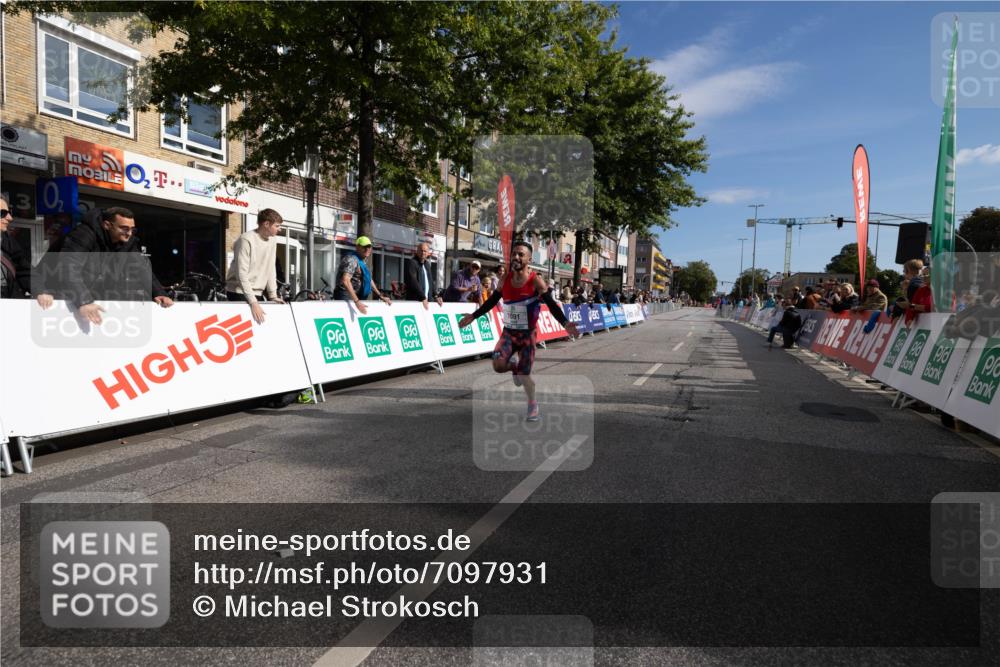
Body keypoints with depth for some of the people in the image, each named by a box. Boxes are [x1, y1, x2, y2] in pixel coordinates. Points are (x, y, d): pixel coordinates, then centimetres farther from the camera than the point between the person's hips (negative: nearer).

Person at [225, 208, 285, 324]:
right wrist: (253, 302, -28)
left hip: (258, 293, 7)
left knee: (263, 321, 2)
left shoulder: (272, 240, 3)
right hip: (240, 293, -7)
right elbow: (242, 274, -23)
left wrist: (273, 295, 1)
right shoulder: (246, 240, -18)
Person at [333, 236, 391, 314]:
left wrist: (381, 296, 18)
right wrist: (357, 302, -33)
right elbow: (345, 281, -27)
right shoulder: (352, 259, -15)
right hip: (346, 297, -9)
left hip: (355, 297, 9)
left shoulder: (362, 261, 16)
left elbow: (369, 280, 26)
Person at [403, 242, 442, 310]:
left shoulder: (426, 264, 19)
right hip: (415, 301, -7)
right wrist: (423, 298, -18)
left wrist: (435, 296, 10)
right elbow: (413, 282, -16)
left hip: (428, 301, 7)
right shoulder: (411, 263, -7)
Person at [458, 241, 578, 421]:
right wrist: (473, 316, 12)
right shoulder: (505, 278, -1)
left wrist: (565, 323, -30)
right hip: (508, 332, 3)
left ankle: (533, 405, 29)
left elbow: (551, 305, -15)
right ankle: (514, 368, 20)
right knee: (498, 365, -18)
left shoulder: (536, 281, -14)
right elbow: (492, 301, 12)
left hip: (528, 334, -3)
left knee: (524, 374, 1)